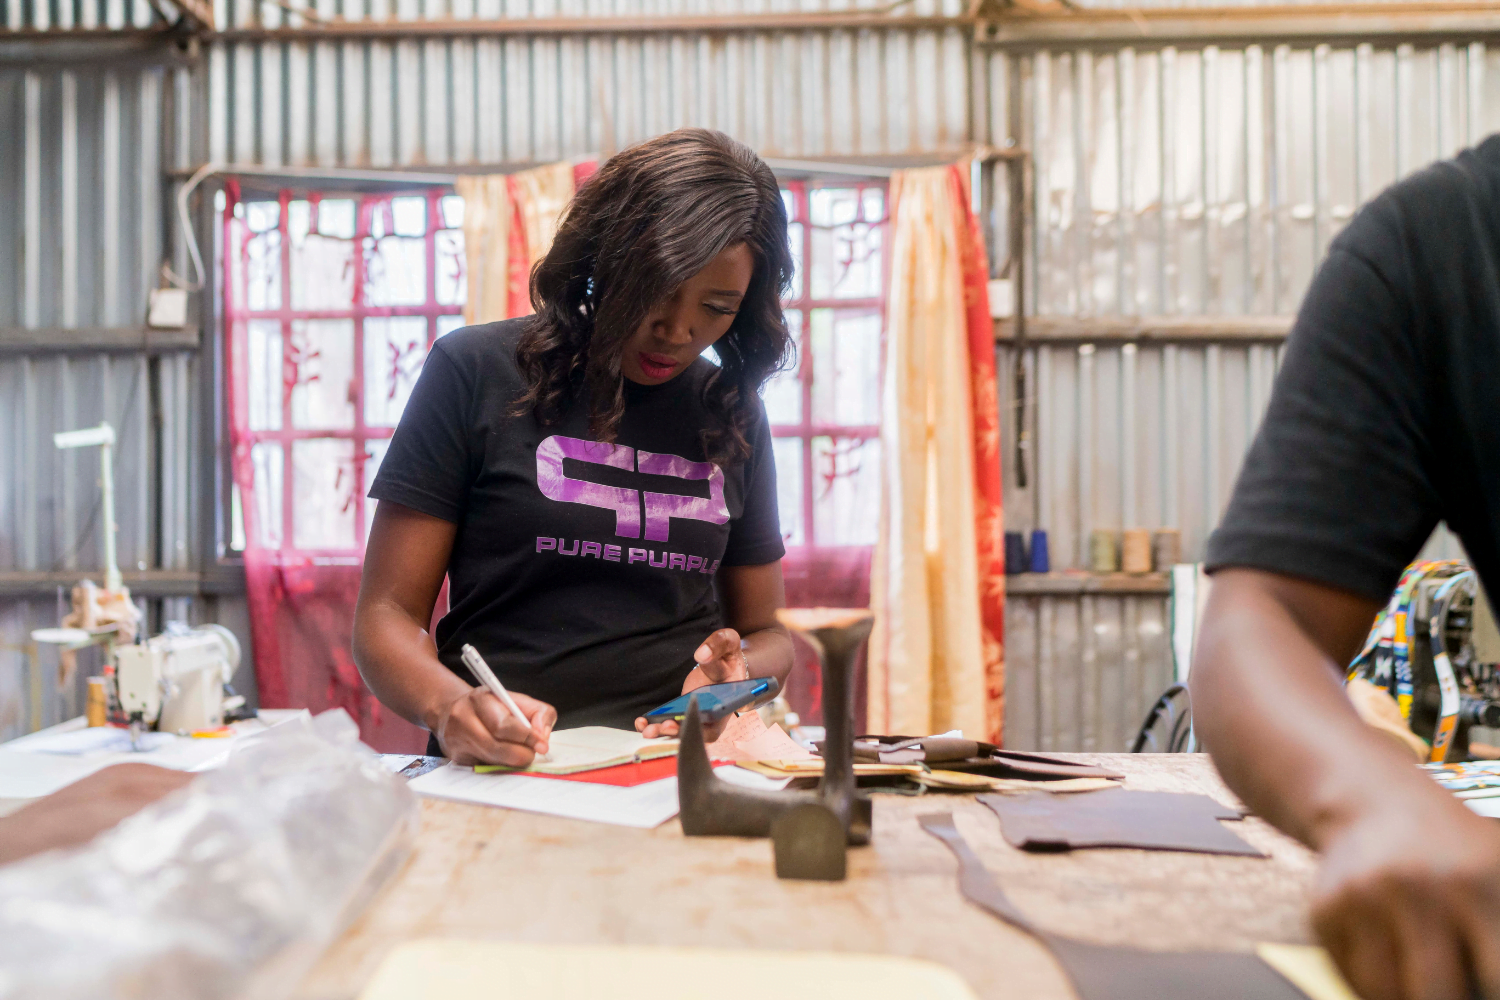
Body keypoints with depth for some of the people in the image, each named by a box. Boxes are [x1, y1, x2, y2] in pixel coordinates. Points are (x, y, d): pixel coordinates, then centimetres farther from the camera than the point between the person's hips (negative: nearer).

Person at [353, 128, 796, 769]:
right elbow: (386, 615, 0)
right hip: (501, 772, -3)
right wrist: (451, 705, -21)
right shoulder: (476, 371, 2)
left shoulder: (734, 414, 13)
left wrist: (737, 672, -4)